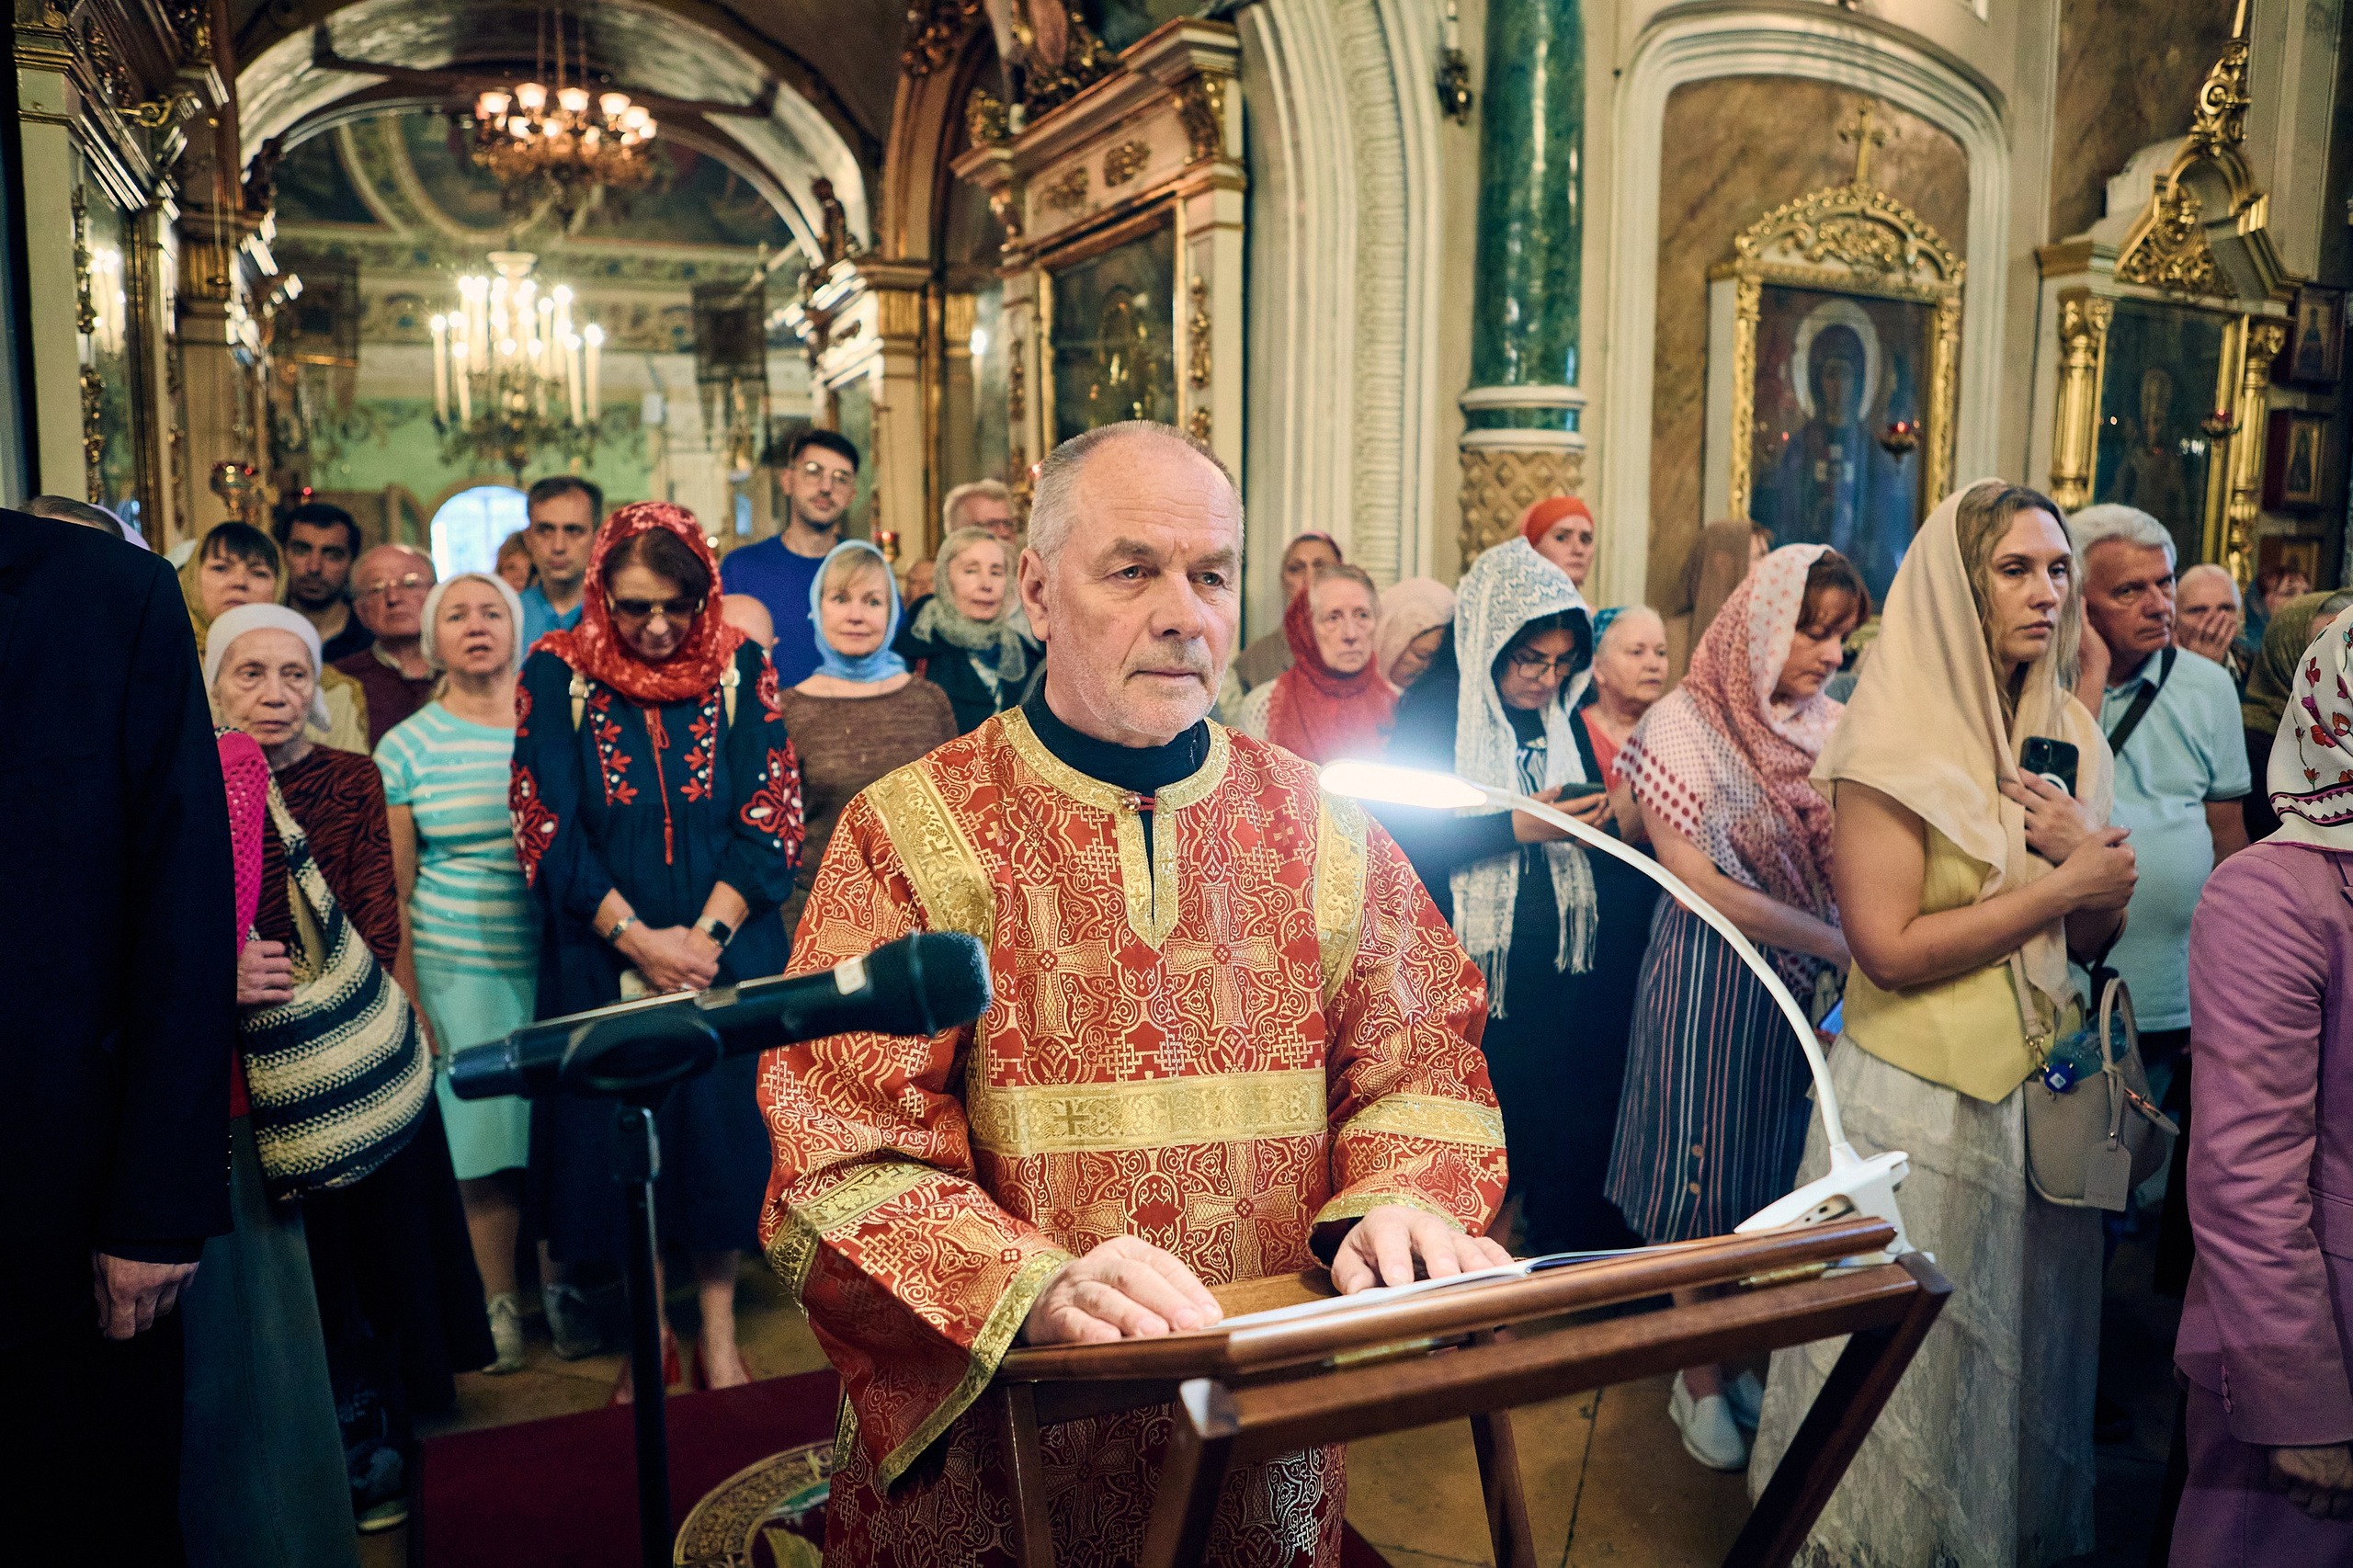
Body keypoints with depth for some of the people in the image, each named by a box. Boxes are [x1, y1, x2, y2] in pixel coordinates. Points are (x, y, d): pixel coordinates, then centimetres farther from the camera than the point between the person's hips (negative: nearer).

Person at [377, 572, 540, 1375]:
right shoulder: (406, 747, 4)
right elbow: (395, 893, 5)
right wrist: (410, 1004, 1)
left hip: (560, 963, 1)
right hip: (461, 969, -1)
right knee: (485, 1144, 1)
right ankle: (499, 1304, 17)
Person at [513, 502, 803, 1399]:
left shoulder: (740, 669, -1)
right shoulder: (555, 674, -2)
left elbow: (772, 820, -4)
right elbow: (547, 830, -6)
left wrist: (703, 937, -12)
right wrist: (639, 939, -13)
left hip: (726, 952, 0)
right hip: (603, 956, 0)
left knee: (722, 1130, 5)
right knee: (620, 1138, 6)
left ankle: (719, 1331, 21)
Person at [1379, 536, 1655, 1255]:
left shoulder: (1565, 722, 12)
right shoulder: (1432, 713, -6)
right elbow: (1402, 835, -14)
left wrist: (1598, 816, -4)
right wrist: (1514, 827, -21)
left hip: (1556, 970, 5)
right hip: (1465, 972, -5)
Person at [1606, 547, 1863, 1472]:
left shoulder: (1835, 728, 3)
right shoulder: (1684, 725, -10)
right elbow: (1697, 881, -15)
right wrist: (1842, 943, -18)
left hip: (1817, 982, 5)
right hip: (1713, 981, -4)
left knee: (1783, 1172, 11)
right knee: (1707, 1177, 5)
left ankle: (1748, 1356, 28)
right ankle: (1701, 1379, 21)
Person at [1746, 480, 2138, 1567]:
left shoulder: (2064, 734, 7)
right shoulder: (1893, 741, -14)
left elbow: (2094, 935, 8)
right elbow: (1889, 947, -21)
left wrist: (2087, 854, -12)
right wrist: (2059, 888, -16)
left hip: (2044, 1083, 6)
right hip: (1922, 1096, -6)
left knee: (2027, 1332, 19)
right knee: (1914, 1345, 8)